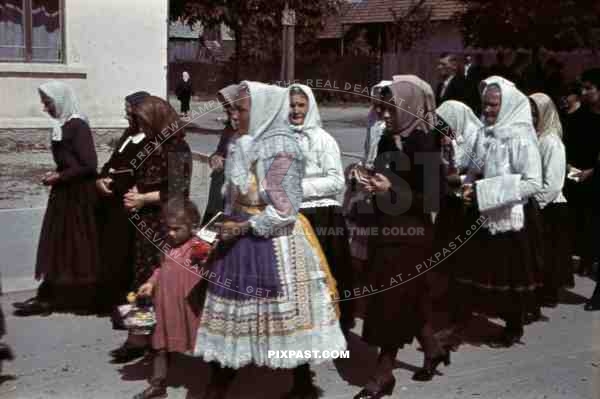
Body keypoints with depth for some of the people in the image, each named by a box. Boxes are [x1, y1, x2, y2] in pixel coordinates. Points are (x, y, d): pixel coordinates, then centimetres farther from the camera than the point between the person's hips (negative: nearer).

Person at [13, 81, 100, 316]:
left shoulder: (78, 126, -17)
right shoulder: (63, 125, 10)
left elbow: (89, 165, -21)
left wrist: (59, 177, -14)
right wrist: (55, 174, 5)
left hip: (78, 196, -9)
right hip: (65, 194, 9)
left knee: (76, 245, 1)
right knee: (58, 243, 12)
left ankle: (81, 297, 13)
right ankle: (51, 295, 19)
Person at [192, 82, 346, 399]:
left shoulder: (280, 149, -15)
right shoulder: (244, 146, 9)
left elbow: (284, 210, -18)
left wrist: (243, 227, -18)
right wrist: (229, 225, 4)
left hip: (273, 244, -8)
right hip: (242, 240, 8)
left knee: (285, 314, 3)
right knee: (233, 308, 12)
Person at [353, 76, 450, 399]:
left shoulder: (425, 144, -15)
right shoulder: (388, 140, 6)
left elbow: (434, 198, -19)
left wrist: (391, 190, -24)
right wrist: (370, 181, 2)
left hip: (409, 236, -8)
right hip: (387, 231, 8)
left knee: (393, 302, 0)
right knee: (409, 298, 19)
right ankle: (432, 349, 39)